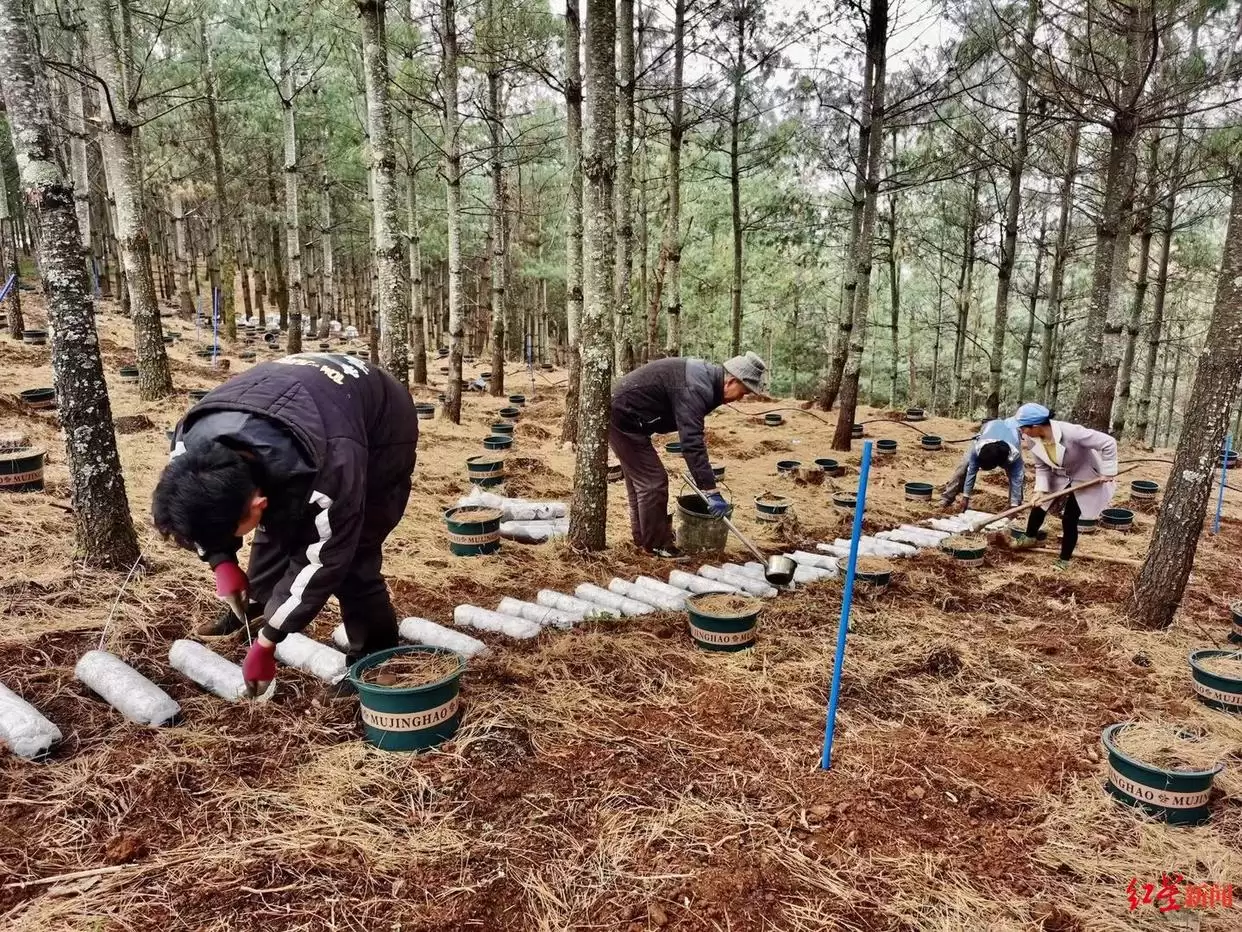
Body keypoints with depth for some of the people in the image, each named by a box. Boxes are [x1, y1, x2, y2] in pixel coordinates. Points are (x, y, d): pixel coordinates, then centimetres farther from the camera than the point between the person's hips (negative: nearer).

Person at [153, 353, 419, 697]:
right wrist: (221, 561, -11)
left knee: (350, 558, -14)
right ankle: (249, 613, 34)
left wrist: (267, 643, -21)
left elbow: (324, 562, -29)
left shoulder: (328, 468, -45)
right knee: (275, 528, 7)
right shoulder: (190, 441, -25)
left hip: (383, 428, -6)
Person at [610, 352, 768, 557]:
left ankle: (642, 537, 32)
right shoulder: (695, 388, -27)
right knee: (653, 482, -6)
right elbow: (692, 442, -33)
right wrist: (711, 491, -34)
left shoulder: (706, 376, 5)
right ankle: (657, 545, 6)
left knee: (639, 477, 20)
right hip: (624, 418, -10)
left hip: (621, 414, 11)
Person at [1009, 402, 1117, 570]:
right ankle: (1030, 537, 38)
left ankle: (1065, 559, 18)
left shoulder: (1071, 433, -40)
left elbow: (1108, 443, -32)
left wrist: (1107, 473, -27)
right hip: (1060, 476, 5)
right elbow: (1041, 466, -8)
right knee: (1038, 505, 8)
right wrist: (1041, 489, -20)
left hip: (1085, 478, -5)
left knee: (1069, 519, -3)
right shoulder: (1032, 439, -21)